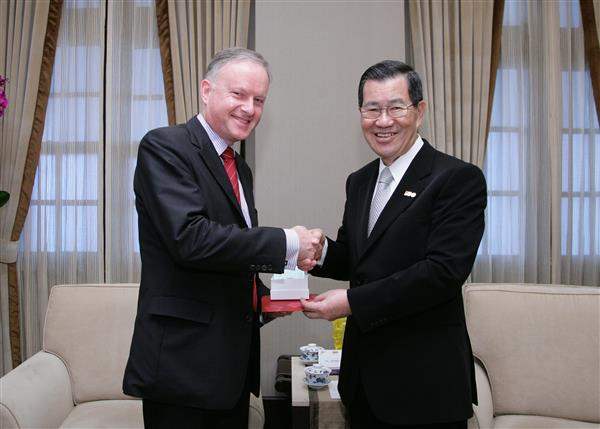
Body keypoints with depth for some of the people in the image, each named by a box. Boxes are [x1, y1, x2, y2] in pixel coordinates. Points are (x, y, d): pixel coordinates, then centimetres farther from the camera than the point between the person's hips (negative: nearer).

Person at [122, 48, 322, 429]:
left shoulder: (240, 168, 15)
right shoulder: (164, 147, -10)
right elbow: (191, 238, -23)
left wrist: (263, 298, 3)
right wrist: (287, 243, -18)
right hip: (183, 360, -8)